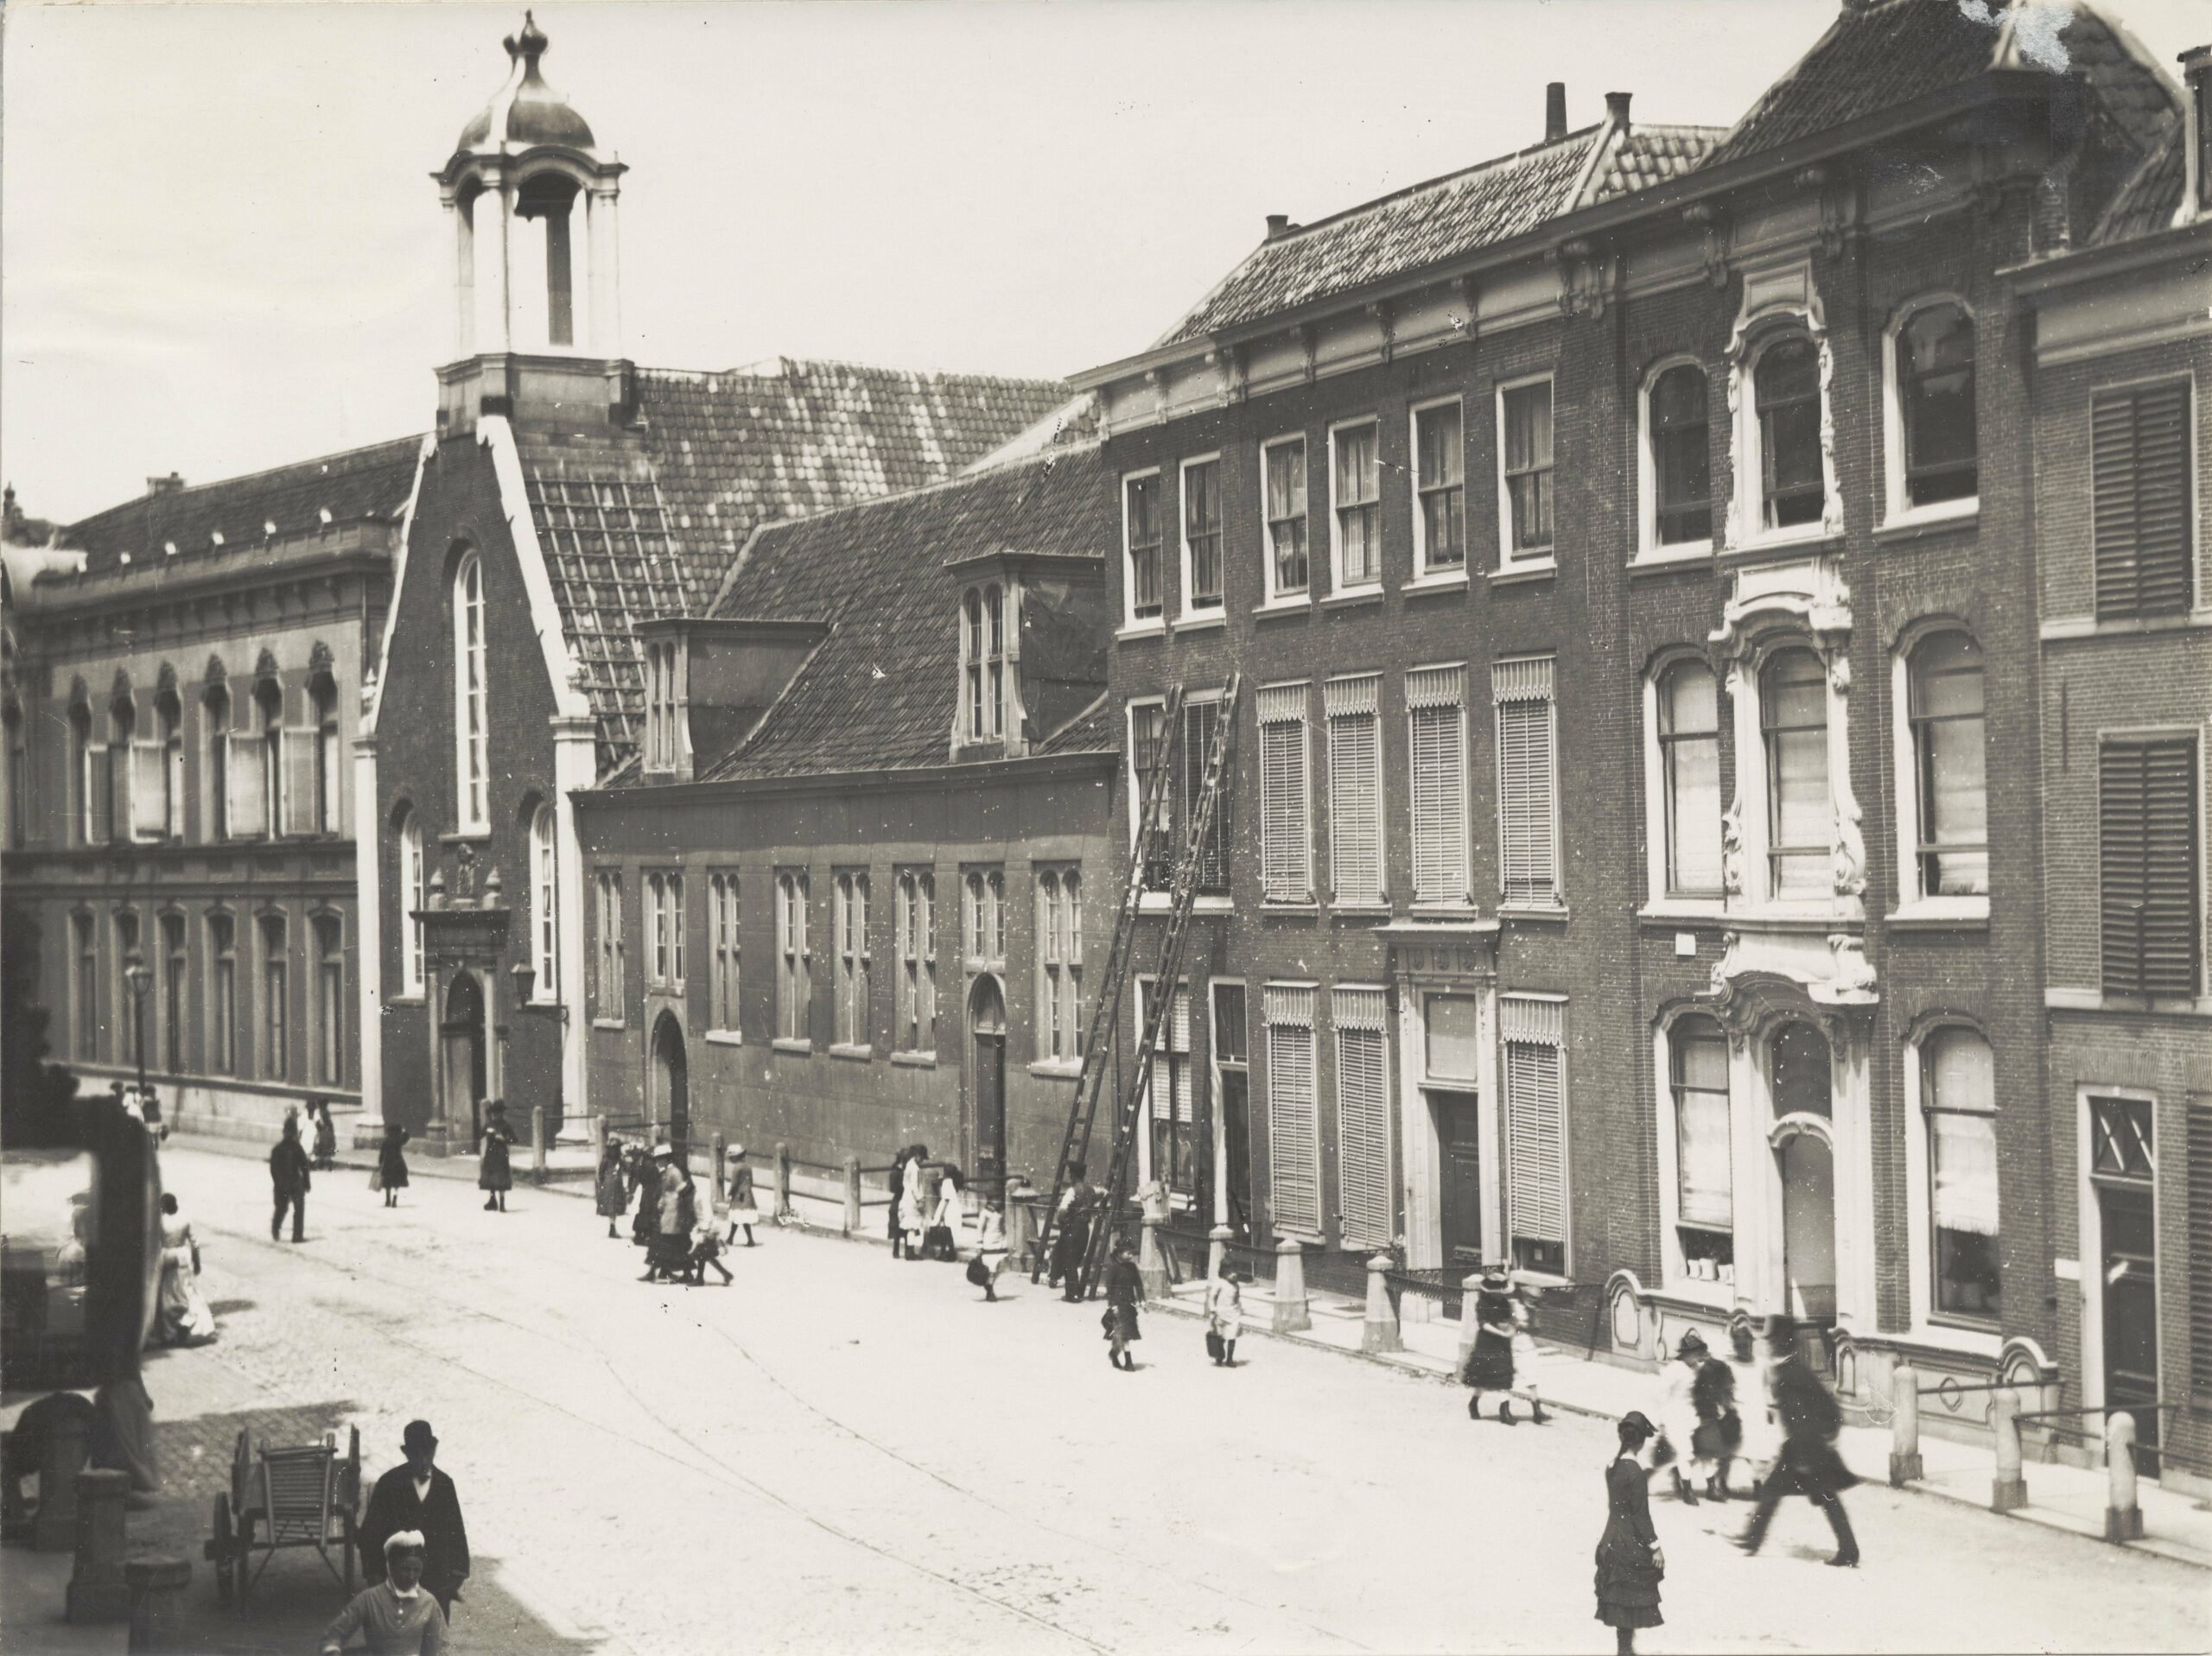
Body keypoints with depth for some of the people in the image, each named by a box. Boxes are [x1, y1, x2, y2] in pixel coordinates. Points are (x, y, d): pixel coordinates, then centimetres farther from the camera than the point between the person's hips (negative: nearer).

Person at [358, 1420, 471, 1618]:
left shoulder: (445, 1484, 1)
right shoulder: (389, 1484, -6)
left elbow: (456, 1530, 6)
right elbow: (371, 1533, -2)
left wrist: (458, 1578, 6)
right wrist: (375, 1577, -3)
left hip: (437, 1580, 2)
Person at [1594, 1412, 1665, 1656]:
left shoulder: (1612, 1466, 4)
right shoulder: (1634, 1471, -20)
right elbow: (1641, 1514, -18)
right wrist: (1655, 1547, -11)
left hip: (1612, 1541, 8)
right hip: (1631, 1545, -8)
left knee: (1621, 1602, 15)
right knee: (1630, 1602, 1)